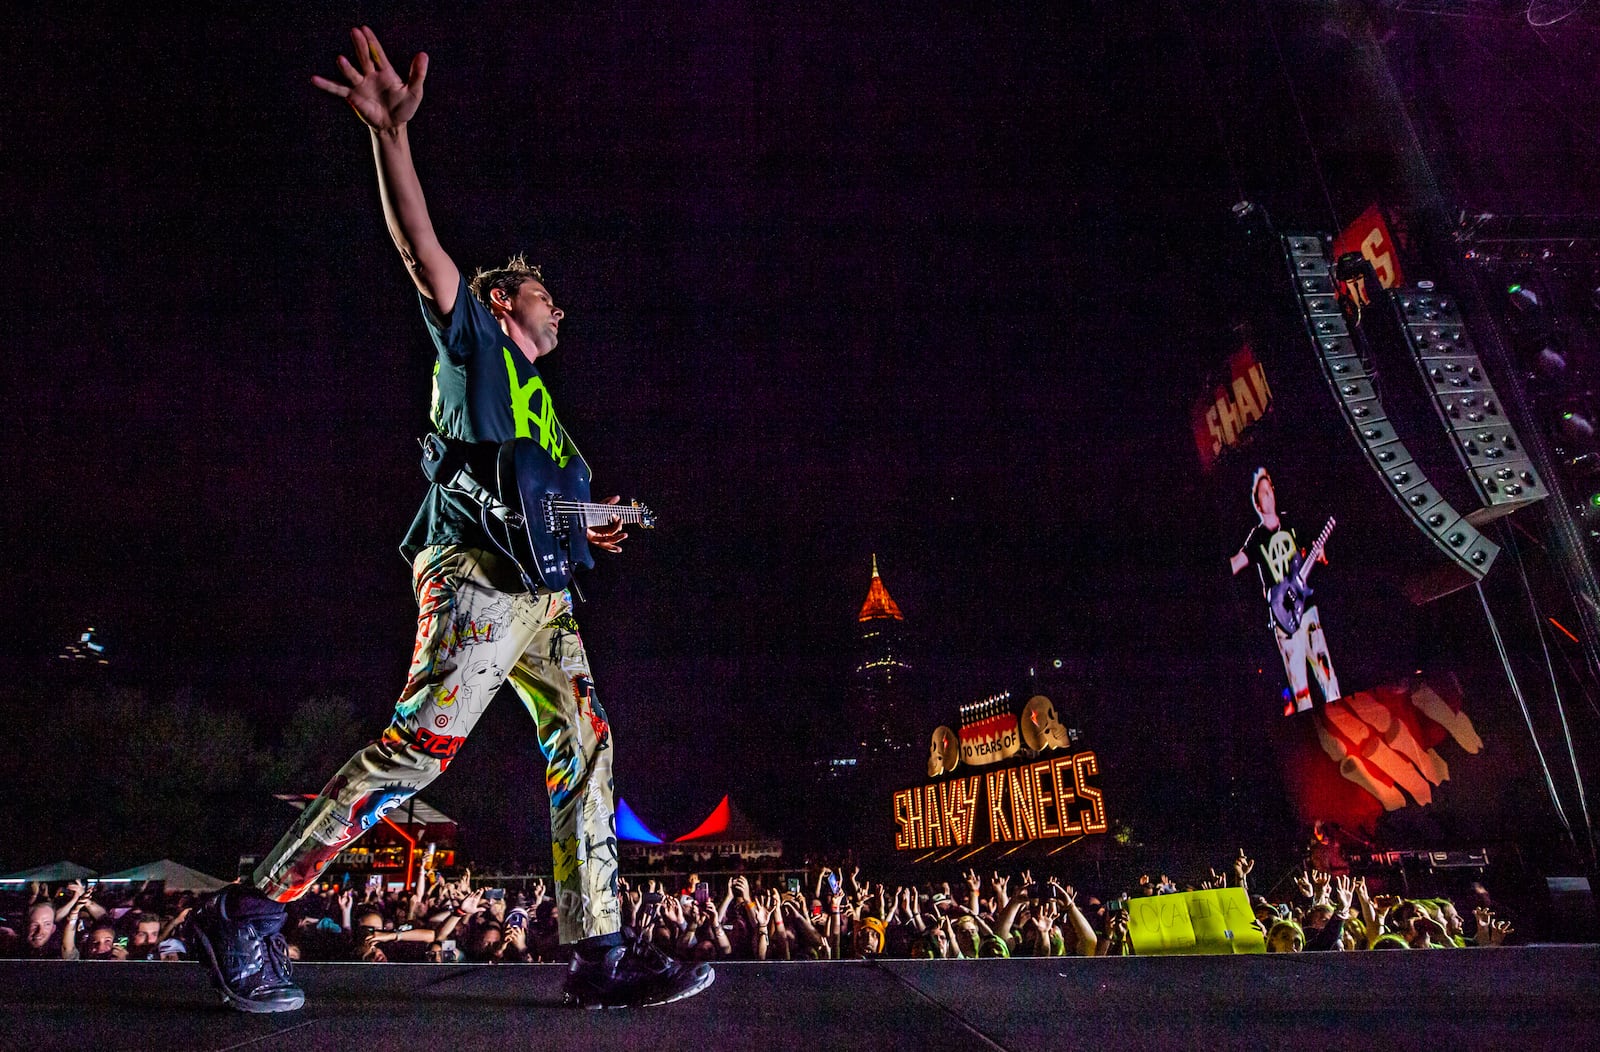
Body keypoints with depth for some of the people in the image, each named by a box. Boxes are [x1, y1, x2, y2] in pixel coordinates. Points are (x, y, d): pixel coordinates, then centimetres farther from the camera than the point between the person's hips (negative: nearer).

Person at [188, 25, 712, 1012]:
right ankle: (252, 910, -4)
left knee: (584, 745, 0)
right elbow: (420, 246, -3)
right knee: (423, 740, -19)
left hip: (540, 587, 8)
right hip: (476, 567, -8)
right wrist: (392, 131, -13)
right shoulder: (473, 337, 13)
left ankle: (600, 954, 2)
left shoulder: (542, 401, 33)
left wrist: (595, 525, 18)